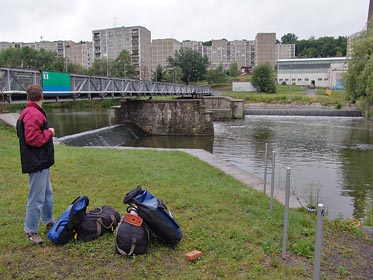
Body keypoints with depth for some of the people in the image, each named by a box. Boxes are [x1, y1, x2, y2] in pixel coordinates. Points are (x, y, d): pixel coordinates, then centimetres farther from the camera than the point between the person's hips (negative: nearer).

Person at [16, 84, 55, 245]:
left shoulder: (34, 113, 13)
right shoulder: (33, 114, -19)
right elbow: (32, 138, -26)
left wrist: (47, 132, 7)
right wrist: (49, 132, -14)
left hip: (41, 162, 11)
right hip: (37, 163, -11)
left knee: (47, 193, 22)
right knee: (37, 198, -2)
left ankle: (49, 222, 37)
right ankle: (31, 231, 11)